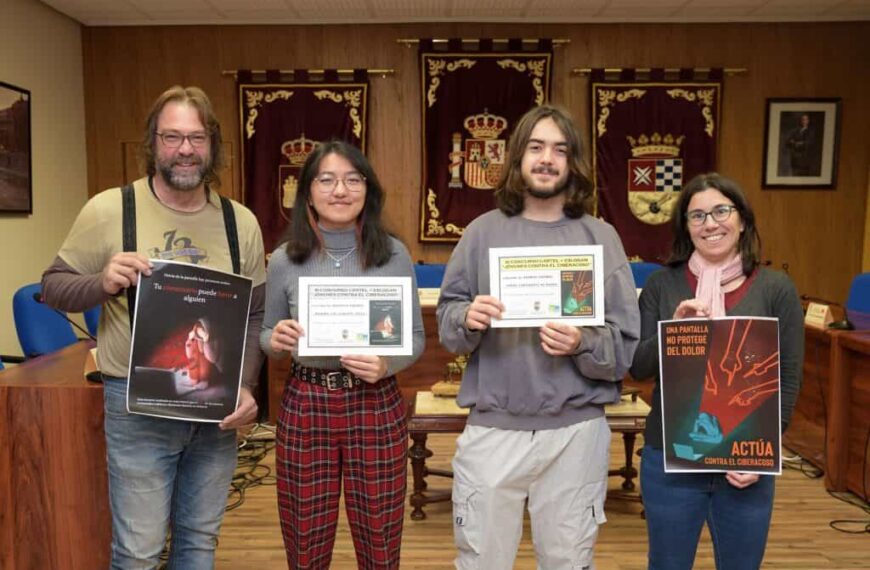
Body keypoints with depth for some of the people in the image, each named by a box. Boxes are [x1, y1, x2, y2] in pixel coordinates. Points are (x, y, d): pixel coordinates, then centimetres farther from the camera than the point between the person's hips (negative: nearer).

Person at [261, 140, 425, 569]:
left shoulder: (394, 255, -3)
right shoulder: (284, 260, -1)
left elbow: (416, 337, 2)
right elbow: (266, 336, 9)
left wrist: (387, 364, -19)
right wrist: (276, 340, -14)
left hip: (377, 407, 0)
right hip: (304, 407, 1)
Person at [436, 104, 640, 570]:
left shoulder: (600, 237, 0)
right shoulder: (483, 232, 2)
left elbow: (628, 344, -2)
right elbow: (445, 324, 3)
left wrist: (583, 345, -21)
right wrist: (467, 319, -18)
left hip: (576, 431, 0)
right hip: (491, 428, 0)